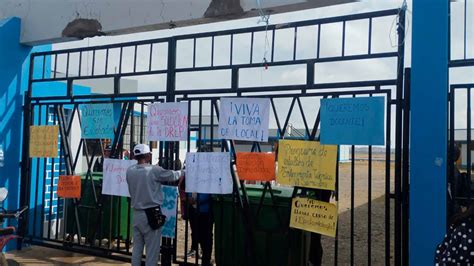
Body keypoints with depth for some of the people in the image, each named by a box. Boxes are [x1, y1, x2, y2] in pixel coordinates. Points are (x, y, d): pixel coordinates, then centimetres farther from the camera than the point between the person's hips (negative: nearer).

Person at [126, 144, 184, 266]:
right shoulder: (154, 170, -14)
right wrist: (183, 172, 16)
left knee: (137, 247, 15)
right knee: (152, 249, 4)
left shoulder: (129, 171, 1)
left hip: (136, 213, 6)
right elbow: (172, 175, -3)